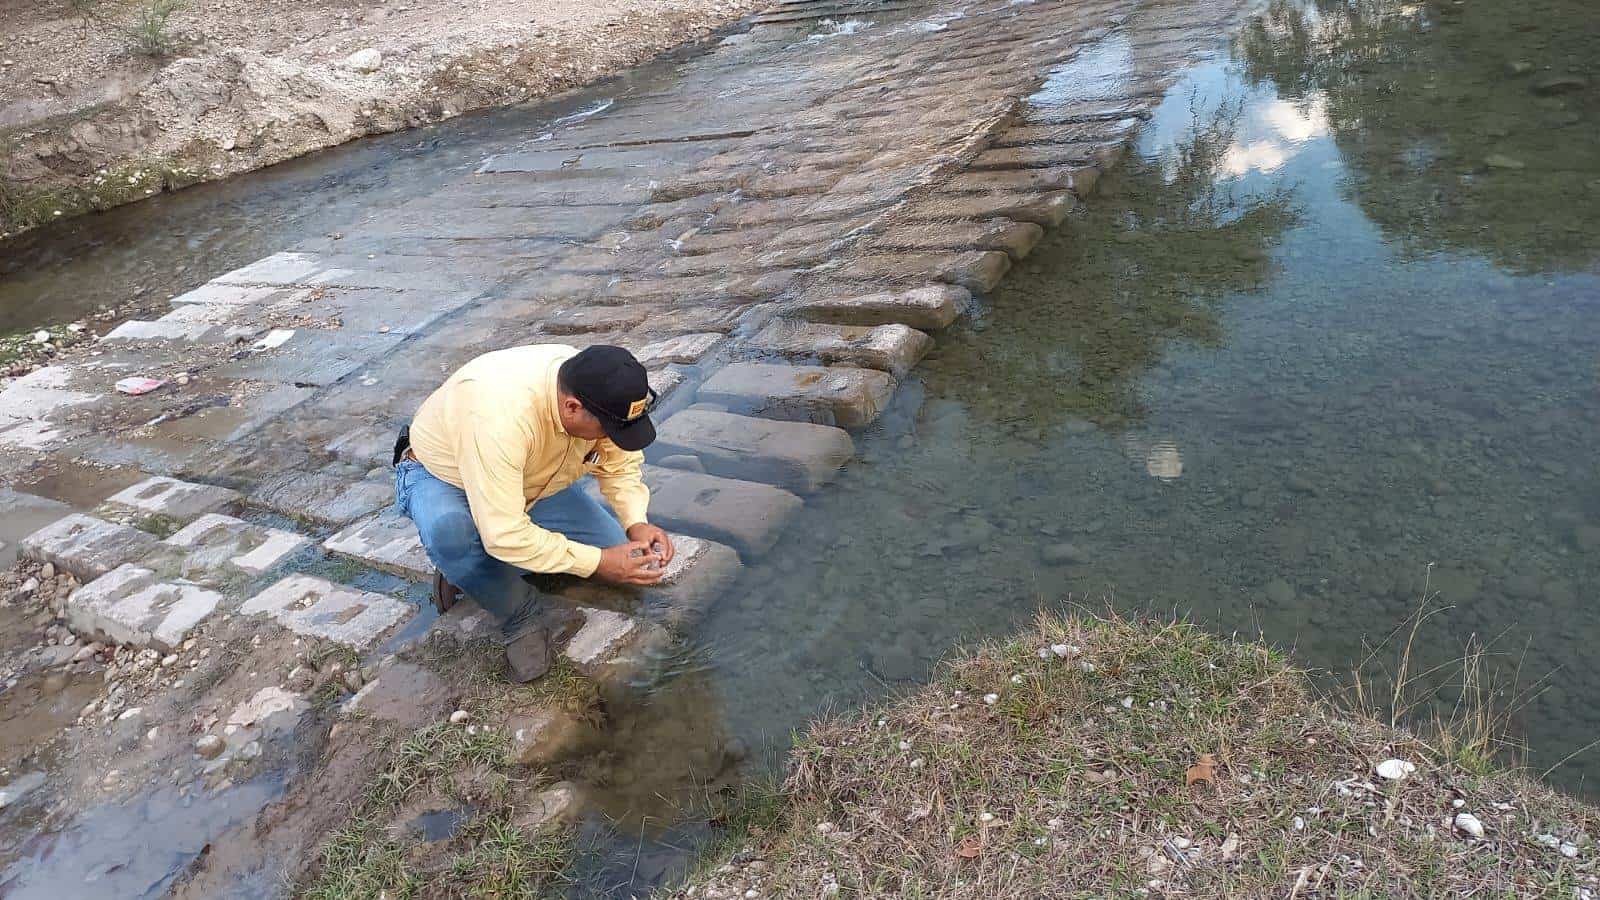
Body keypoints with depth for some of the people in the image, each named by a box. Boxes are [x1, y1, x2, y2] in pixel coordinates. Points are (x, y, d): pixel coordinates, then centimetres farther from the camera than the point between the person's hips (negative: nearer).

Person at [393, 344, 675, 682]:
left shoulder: (599, 392, -24)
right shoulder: (500, 416, -43)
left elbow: (620, 464, -6)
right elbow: (505, 535, -41)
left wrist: (637, 524, -23)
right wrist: (598, 563, -36)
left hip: (533, 479, 6)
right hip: (441, 474, -5)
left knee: (617, 548, -8)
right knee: (448, 529, -40)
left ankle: (468, 571, 5)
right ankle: (524, 619, -13)